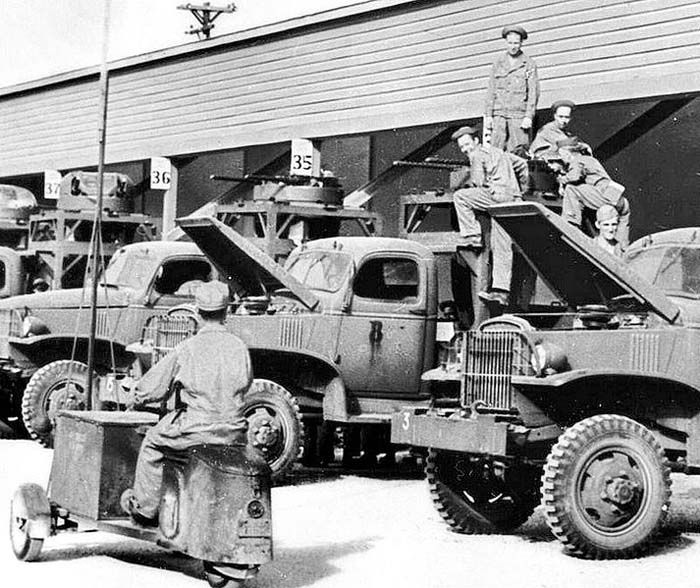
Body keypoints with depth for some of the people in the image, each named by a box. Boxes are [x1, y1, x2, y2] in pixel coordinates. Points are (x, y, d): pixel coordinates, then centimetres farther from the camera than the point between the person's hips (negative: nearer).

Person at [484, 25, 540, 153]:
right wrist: (488, 114, 6)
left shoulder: (529, 64, 4)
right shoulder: (498, 62, 13)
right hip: (499, 113, 2)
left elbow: (533, 92, 0)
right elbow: (491, 90, 13)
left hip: (519, 115, -2)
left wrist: (529, 116, -9)